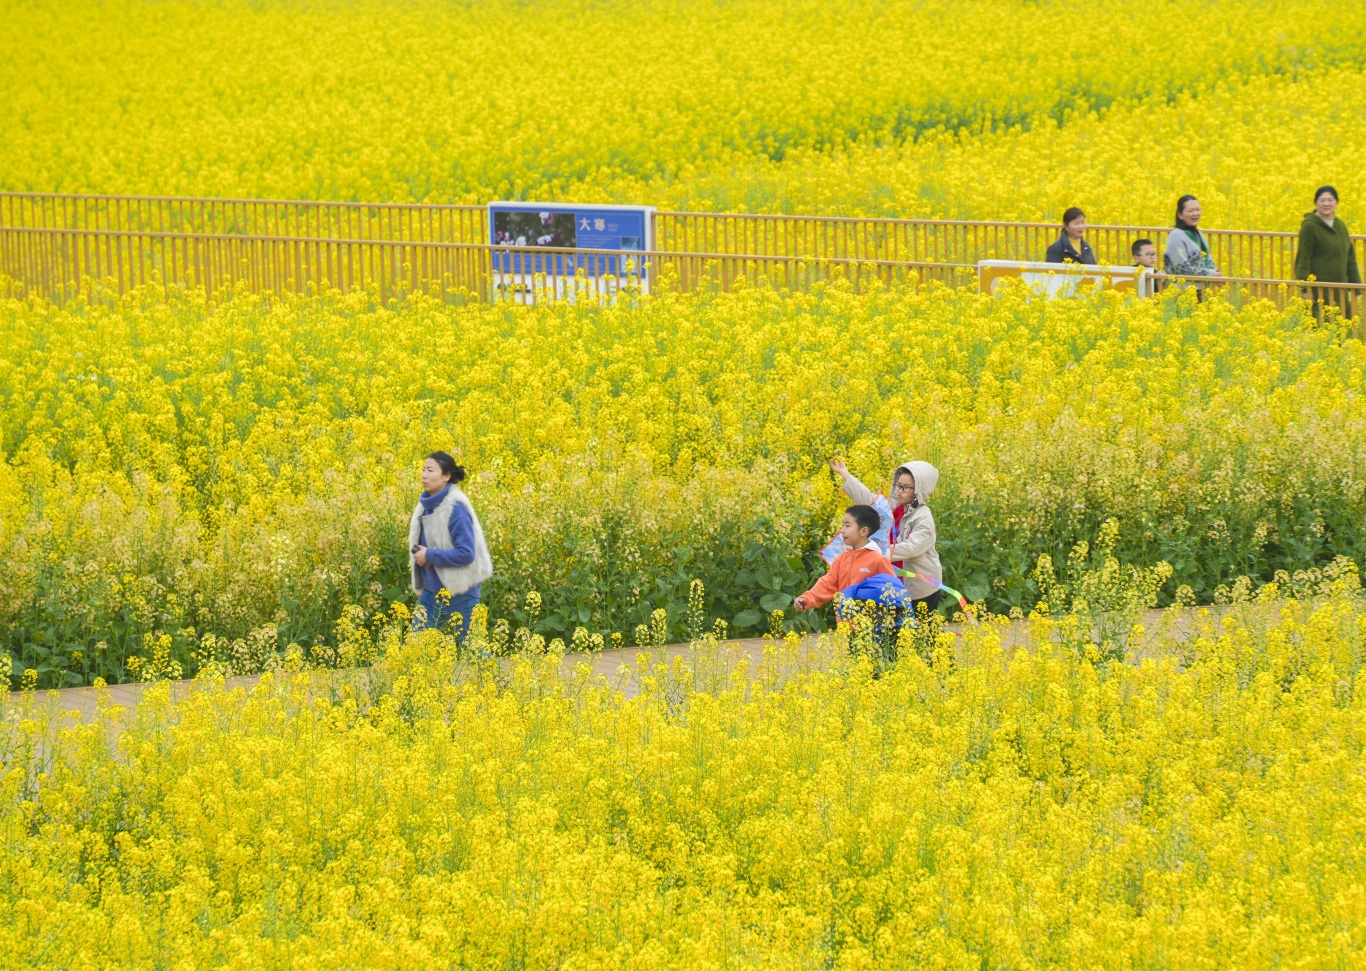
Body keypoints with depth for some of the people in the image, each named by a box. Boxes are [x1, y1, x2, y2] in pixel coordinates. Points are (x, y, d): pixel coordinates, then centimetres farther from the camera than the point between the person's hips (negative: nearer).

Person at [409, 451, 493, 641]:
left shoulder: (456, 509, -18)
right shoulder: (426, 506, 6)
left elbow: (466, 554, -22)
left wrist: (429, 555, -18)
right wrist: (418, 555, 4)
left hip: (459, 594, -8)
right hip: (431, 592, 8)